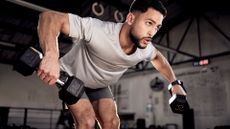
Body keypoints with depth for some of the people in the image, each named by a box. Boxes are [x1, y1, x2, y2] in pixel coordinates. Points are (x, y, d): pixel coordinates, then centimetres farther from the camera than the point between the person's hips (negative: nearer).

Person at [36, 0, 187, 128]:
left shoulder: (145, 49, -18)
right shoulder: (98, 30, -40)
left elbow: (158, 57, 7)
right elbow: (49, 17, -44)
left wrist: (175, 84, 2)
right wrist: (51, 56, -62)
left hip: (99, 86, 5)